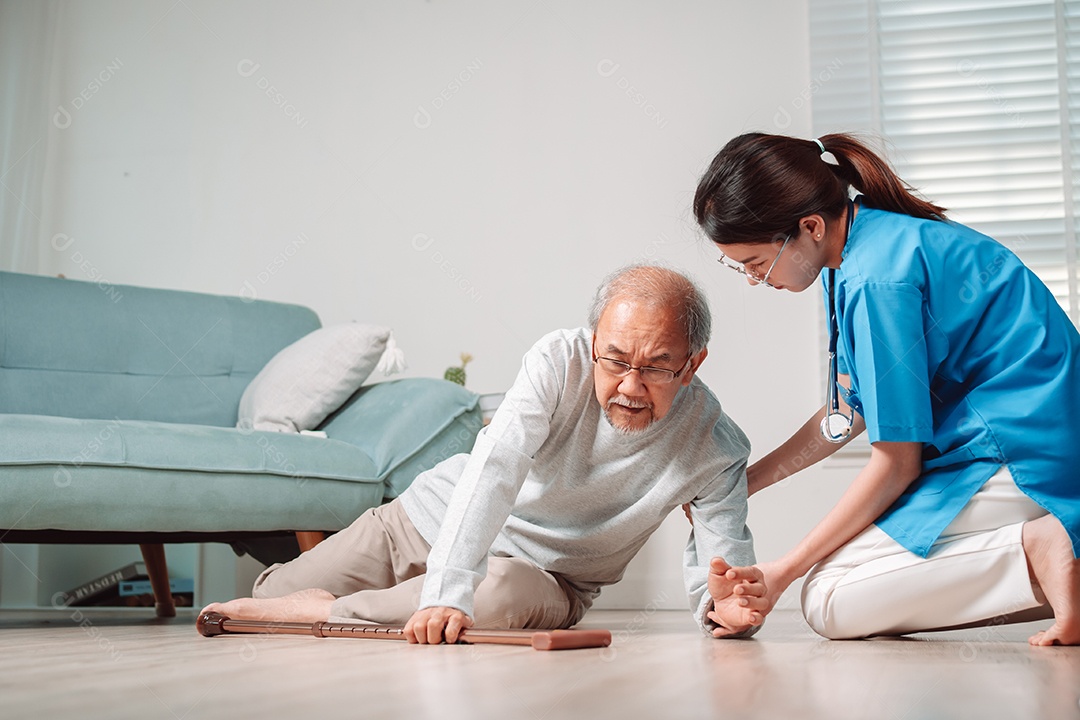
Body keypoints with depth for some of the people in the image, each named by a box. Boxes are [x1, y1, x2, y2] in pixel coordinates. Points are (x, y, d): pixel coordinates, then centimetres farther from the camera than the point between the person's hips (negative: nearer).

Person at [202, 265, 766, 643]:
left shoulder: (716, 450, -19)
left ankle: (320, 611, -23)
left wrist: (725, 609, -47)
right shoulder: (559, 361, -22)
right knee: (266, 603, 3)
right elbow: (493, 469, -34)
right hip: (435, 516, 1)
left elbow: (723, 574, -20)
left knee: (512, 594, -40)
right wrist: (446, 593, -47)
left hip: (541, 570, -1)